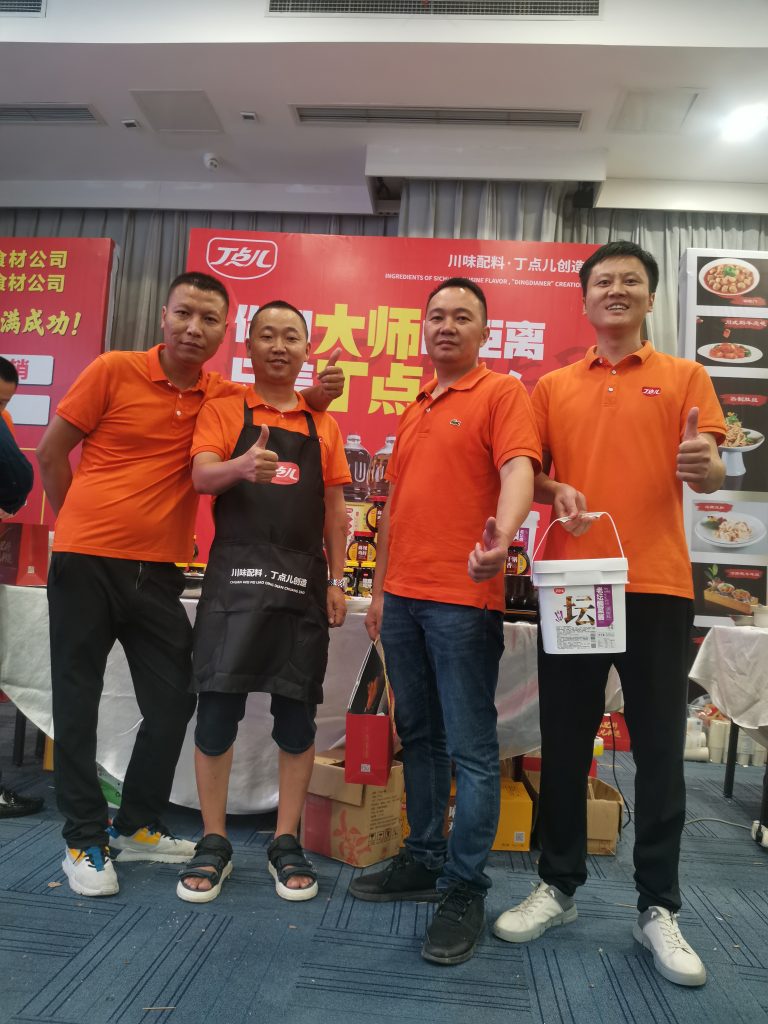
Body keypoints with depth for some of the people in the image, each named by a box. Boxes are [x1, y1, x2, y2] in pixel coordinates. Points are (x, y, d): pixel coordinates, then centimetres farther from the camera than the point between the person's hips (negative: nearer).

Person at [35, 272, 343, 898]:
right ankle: (85, 840, 22)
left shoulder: (223, 396, 3)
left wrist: (314, 398, -4)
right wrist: (79, 520, 7)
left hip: (158, 571, 4)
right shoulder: (114, 371, -6)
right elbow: (52, 452, 1)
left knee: (174, 702, 7)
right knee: (77, 705, 5)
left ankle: (137, 827, 28)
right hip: (85, 563, -3)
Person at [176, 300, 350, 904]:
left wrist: (336, 582, 5)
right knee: (217, 705, -1)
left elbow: (335, 508, 12)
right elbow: (202, 476, -9)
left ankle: (287, 845, 19)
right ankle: (214, 845, 16)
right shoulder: (226, 409, 6)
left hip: (303, 581, 2)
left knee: (297, 712, 5)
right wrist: (242, 466, -31)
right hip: (236, 574, -2)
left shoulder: (323, 424, 13)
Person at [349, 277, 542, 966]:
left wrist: (501, 534, -39)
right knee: (418, 737, 15)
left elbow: (519, 469, -18)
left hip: (464, 599, -7)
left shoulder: (502, 393, -1)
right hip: (403, 597, 8)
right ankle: (424, 861, 30)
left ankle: (465, 892, 13)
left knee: (470, 748, 0)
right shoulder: (415, 410, 19)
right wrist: (380, 590, 18)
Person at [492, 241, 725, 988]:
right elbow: (526, 473, 10)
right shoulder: (553, 387, 12)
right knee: (565, 743, 9)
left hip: (656, 586, -1)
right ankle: (557, 886, 25)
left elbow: (709, 474, -1)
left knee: (659, 749, 6)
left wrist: (702, 467, -24)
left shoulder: (684, 378, 7)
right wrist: (555, 490, -12)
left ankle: (658, 908, 21)